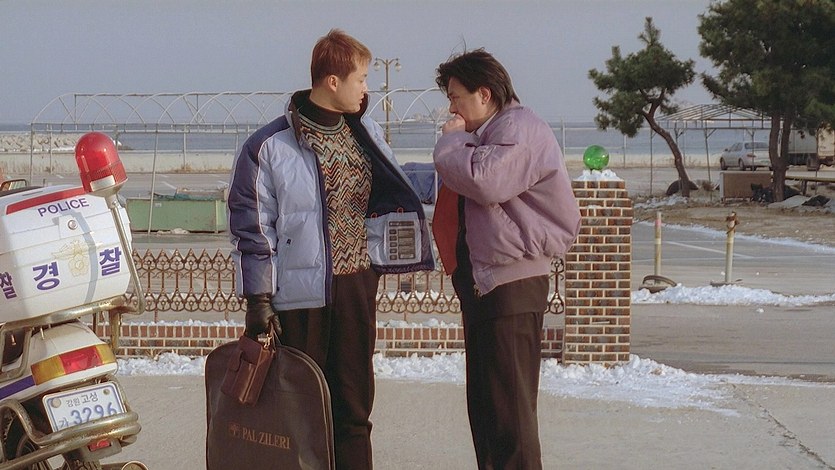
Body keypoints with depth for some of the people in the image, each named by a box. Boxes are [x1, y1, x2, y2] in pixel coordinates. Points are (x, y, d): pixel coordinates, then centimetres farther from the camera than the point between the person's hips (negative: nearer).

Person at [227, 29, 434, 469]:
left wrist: (381, 259, 15)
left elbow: (389, 197, 22)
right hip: (302, 291, -5)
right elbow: (251, 226, -6)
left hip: (358, 284, 5)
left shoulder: (366, 132, 9)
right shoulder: (270, 146, -8)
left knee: (355, 401, 9)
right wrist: (258, 299, -9)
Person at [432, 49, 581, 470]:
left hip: (511, 287, -11)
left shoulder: (519, 129, -12)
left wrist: (451, 140, -12)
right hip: (482, 284, 11)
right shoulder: (487, 133, 21)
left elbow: (484, 180, -27)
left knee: (509, 408, -10)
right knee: (484, 405, 14)